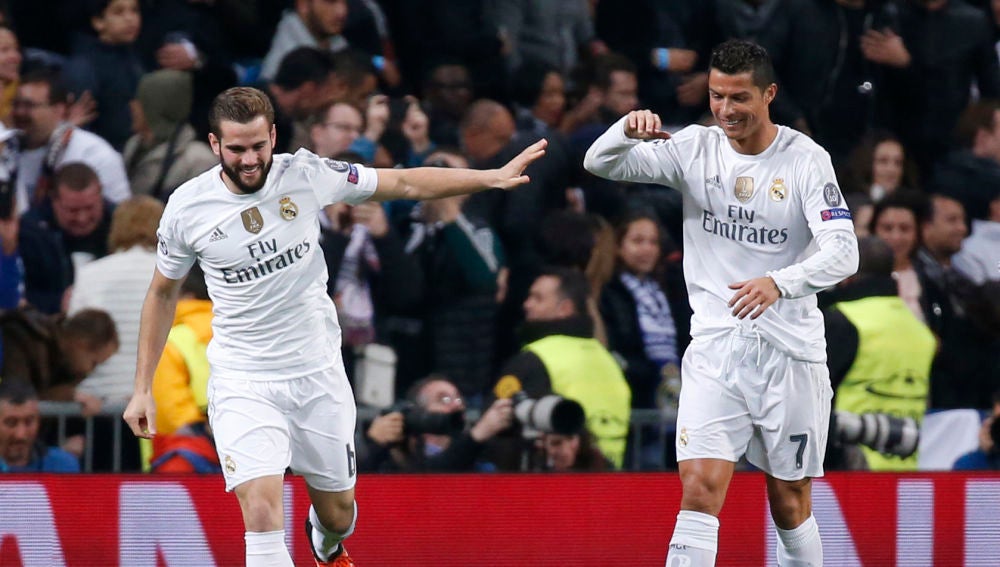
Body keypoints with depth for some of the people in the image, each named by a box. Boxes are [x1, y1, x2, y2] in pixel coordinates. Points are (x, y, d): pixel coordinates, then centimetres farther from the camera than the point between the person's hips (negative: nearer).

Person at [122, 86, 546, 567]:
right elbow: (163, 293, 7)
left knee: (337, 514, 16)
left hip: (318, 373, 2)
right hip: (242, 381, -2)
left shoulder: (305, 175, -9)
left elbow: (405, 184, 2)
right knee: (261, 510, -23)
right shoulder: (187, 207, -9)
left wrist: (493, 177, -4)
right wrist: (143, 388, 6)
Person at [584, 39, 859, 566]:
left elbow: (843, 251, -17)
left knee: (790, 504, 8)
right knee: (700, 488, -14)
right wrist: (628, 129, -28)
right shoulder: (695, 148, 1)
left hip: (790, 349, -1)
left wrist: (779, 282, -36)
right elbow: (600, 163, -5)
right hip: (715, 345, 1)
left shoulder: (805, 159, -6)